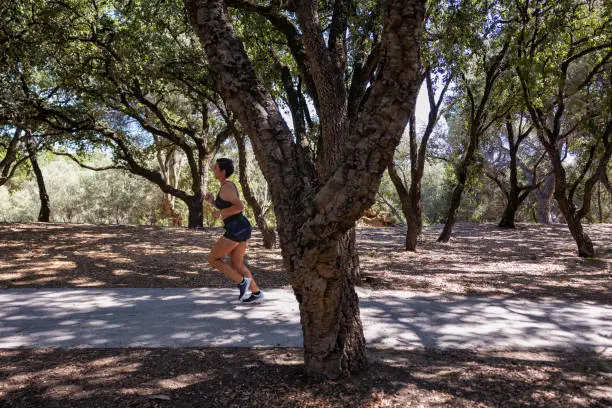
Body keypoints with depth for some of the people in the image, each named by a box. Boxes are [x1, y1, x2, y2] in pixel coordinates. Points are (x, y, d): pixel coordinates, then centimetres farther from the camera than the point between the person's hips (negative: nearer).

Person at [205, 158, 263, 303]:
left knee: (212, 259, 2)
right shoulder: (228, 186, 17)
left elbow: (240, 206, -27)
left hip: (236, 229, -10)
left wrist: (219, 212, -15)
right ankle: (256, 292, 14)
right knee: (236, 264, 15)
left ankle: (242, 281, -1)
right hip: (240, 227, 10)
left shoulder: (226, 188, -14)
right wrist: (212, 202, 15)